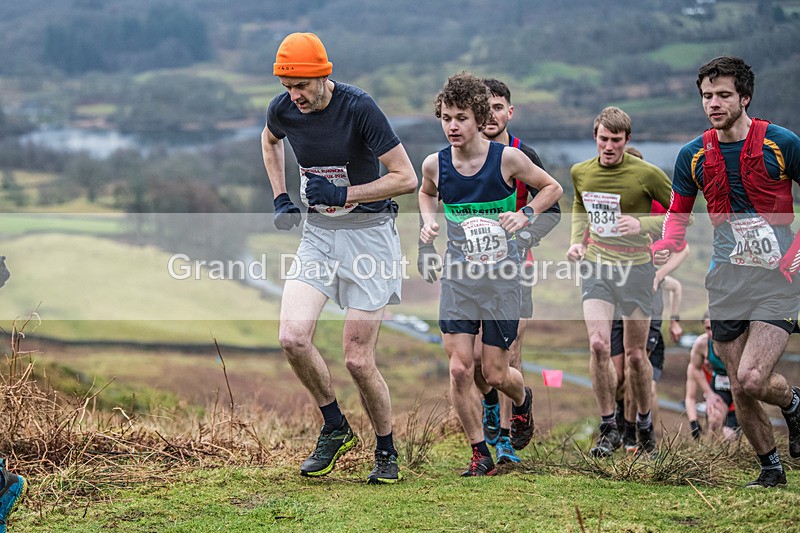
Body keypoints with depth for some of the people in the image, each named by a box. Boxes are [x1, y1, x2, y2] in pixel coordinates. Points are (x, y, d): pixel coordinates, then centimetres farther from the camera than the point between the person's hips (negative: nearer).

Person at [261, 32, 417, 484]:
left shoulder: (359, 107, -19)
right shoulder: (283, 110, -4)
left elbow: (406, 178, -17)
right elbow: (270, 141, 23)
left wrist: (344, 194, -22)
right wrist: (281, 199, 12)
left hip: (369, 232, -5)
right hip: (317, 232, 5)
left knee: (358, 359, -5)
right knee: (293, 338, -14)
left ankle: (387, 452, 17)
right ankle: (335, 428, 9)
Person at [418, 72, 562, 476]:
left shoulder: (507, 159, -11)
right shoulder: (435, 165, -2)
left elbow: (552, 188, 5)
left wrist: (525, 214, -10)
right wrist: (428, 220, 4)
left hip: (502, 276, -2)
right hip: (458, 276, 2)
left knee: (495, 374, 1)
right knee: (459, 369, -9)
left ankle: (523, 400, 38)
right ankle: (480, 453, 6)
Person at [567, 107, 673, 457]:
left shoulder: (646, 174, -11)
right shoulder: (580, 172, 2)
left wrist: (643, 224, -18)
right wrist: (576, 241, 7)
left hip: (635, 267, -2)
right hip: (595, 266, 2)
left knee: (635, 355, 4)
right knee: (598, 345, -14)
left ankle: (644, 424, 26)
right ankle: (609, 429, -2)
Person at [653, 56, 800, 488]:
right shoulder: (693, 156, 4)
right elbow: (678, 213, 16)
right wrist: (664, 246, -6)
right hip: (725, 281, 4)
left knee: (752, 380, -19)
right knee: (739, 391, 4)